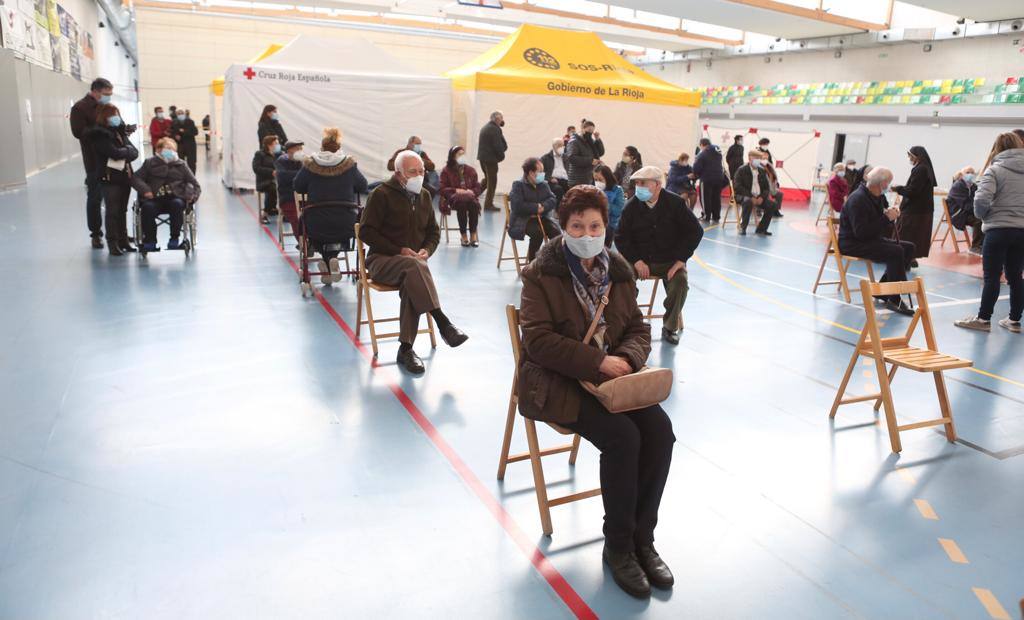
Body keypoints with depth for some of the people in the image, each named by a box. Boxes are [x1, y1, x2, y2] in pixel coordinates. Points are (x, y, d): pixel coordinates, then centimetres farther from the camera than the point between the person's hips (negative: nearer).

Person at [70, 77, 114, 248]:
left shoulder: (106, 106, 15)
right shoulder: (80, 107, -6)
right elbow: (78, 131, -17)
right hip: (95, 161, -6)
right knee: (95, 197, 3)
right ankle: (95, 234, 13)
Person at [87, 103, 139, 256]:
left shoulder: (120, 132, 14)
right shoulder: (100, 135, -7)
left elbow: (134, 152, 5)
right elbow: (115, 153, -20)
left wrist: (122, 153, -13)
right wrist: (127, 151, -3)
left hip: (125, 176, 6)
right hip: (109, 178, -6)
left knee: (122, 210, 11)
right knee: (112, 211, -2)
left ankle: (123, 241, 19)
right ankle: (112, 243, 4)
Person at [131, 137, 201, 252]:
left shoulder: (181, 165, 21)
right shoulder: (150, 163, 18)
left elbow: (193, 183, 19)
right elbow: (136, 178, 10)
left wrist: (192, 196, -2)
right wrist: (145, 190, -10)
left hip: (175, 198, 0)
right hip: (154, 199, 0)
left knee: (177, 204, -35)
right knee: (147, 207, -33)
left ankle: (175, 238, -22)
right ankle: (149, 240, -18)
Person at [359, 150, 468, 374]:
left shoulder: (424, 196, 14)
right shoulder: (382, 194, -4)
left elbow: (433, 231, 23)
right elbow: (366, 232, -7)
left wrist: (427, 250, 1)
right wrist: (399, 251, -14)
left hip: (413, 261, 4)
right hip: (382, 261, -4)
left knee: (412, 284, -32)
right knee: (414, 266, -37)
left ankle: (405, 349, -28)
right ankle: (442, 322, -40)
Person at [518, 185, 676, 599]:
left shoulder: (618, 271, 8)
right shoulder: (541, 274, -8)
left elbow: (638, 328, 10)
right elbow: (539, 340, -16)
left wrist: (627, 358, -14)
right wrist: (599, 361, -23)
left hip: (611, 376, 6)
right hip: (555, 381, -5)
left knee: (660, 430, -18)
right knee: (622, 437, -26)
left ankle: (642, 538, 0)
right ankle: (618, 546, -5)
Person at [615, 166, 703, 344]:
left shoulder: (675, 203, -5)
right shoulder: (632, 206, -2)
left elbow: (695, 231, -1)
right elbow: (621, 237, 1)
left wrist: (680, 259, -9)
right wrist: (636, 261, -11)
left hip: (670, 261, -1)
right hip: (640, 260, 1)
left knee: (680, 281, -29)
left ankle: (670, 328, -9)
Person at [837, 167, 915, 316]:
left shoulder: (879, 196, 10)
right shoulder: (858, 199, -19)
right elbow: (861, 232, -27)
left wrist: (891, 213, -6)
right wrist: (886, 218, -23)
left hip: (872, 239, 10)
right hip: (853, 243, -10)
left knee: (908, 247, 1)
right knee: (896, 252, -26)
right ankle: (894, 300, -20)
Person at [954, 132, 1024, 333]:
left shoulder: (995, 170, -7)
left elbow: (981, 200, -19)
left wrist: (983, 216, -1)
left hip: (998, 229, -5)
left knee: (992, 277, 1)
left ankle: (983, 319, 7)